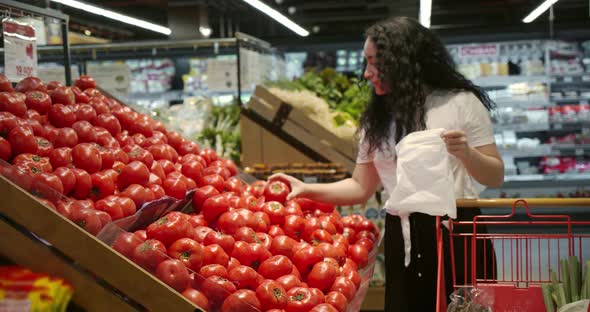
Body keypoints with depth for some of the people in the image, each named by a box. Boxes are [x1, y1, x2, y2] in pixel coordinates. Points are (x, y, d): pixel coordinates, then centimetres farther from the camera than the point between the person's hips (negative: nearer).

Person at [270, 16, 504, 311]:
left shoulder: (461, 102, -4)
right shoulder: (376, 119, 9)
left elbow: (495, 177, -3)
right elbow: (361, 187, 10)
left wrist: (466, 153, -22)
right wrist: (307, 189, -1)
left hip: (457, 234, -3)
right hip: (402, 240, 4)